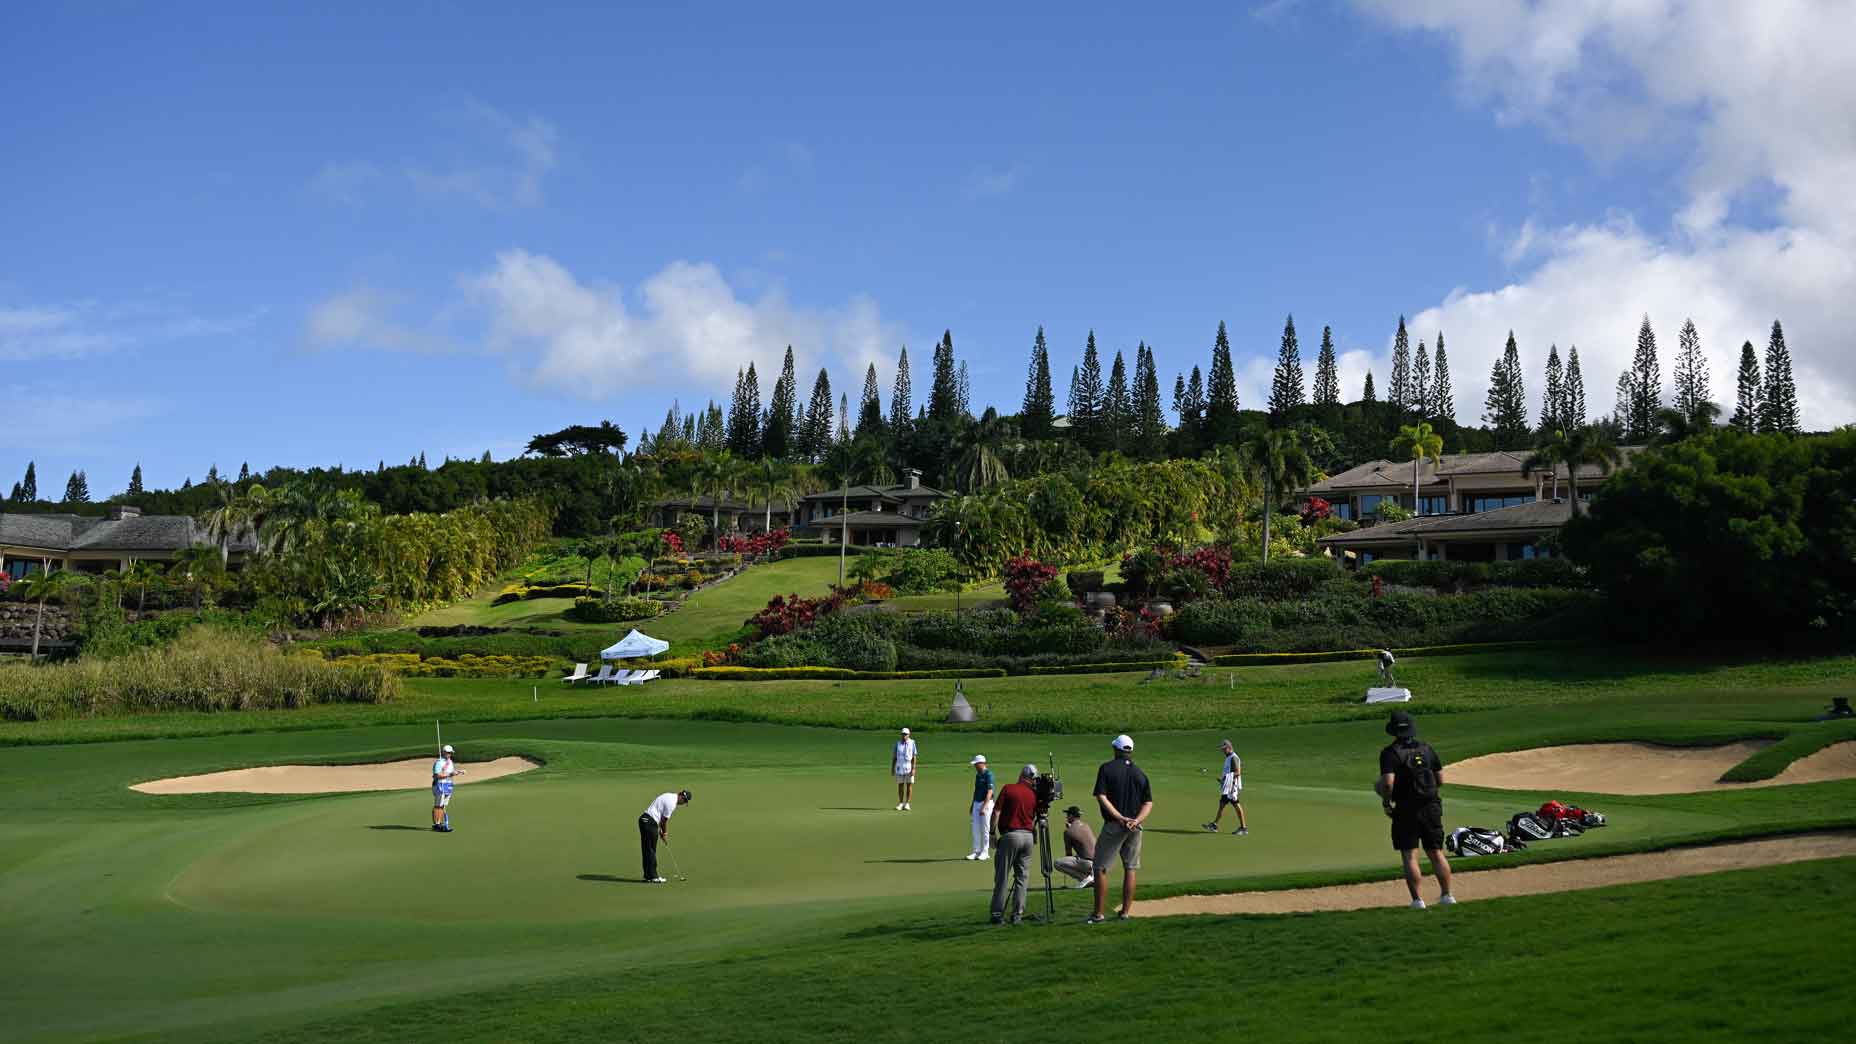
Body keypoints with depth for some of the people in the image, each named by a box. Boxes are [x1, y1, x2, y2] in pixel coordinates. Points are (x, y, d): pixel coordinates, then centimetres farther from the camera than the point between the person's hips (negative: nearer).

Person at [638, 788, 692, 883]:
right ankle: (652, 877, -1)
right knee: (651, 851, -4)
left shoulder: (669, 796, 16)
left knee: (647, 850, 11)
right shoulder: (672, 803, -15)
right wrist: (665, 834, 7)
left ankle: (648, 875, 15)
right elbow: (665, 820, -8)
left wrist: (661, 830, 16)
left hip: (644, 820, 10)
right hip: (650, 822, -10)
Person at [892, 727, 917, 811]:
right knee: (900, 785, 4)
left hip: (909, 767, -2)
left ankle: (907, 804, 2)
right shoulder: (898, 743, 5)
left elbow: (914, 757, -6)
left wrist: (913, 768, -14)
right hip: (899, 767, 2)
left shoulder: (912, 743, -2)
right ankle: (901, 804, 11)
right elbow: (894, 756, 8)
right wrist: (892, 768, 4)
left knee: (909, 785, -3)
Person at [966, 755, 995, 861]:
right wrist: (973, 804, 21)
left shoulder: (988, 774, -13)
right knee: (976, 828, 7)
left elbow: (989, 792, -19)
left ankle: (984, 852, 7)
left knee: (985, 828, -1)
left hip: (986, 804, -8)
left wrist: (984, 807, -25)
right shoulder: (978, 775, 13)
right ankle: (976, 851, 13)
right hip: (977, 803, 8)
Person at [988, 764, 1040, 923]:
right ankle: (1017, 914, 10)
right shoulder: (1034, 794, 6)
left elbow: (996, 812, -7)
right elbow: (1034, 818, 8)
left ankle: (997, 914, 3)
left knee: (1001, 877, 3)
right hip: (1028, 836, 3)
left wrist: (993, 834, -1)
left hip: (1009, 835, -3)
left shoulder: (1008, 788, -3)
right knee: (1022, 877, 11)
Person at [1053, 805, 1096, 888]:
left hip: (1088, 863, -8)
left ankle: (1084, 878, -6)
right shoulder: (1086, 825, 15)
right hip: (1098, 861, 8)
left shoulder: (1068, 831, -4)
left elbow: (1068, 854, 4)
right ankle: (1092, 875, 15)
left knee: (1057, 863, -6)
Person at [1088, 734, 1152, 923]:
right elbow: (1149, 803, 3)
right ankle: (1126, 912, 13)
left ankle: (1098, 914, 0)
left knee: (1100, 868, 2)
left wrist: (1120, 818, -16)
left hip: (1113, 825, -4)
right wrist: (1137, 820, -10)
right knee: (1130, 869, 13)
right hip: (1134, 828, 4)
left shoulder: (1107, 768, -4)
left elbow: (1101, 797, -14)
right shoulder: (1140, 772, 9)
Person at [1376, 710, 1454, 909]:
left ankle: (1417, 899, -2)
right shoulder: (1426, 748, 8)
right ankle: (1447, 895, 14)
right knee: (1436, 853, 12)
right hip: (1432, 807, 5)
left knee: (1410, 856, 1)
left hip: (1406, 809, -5)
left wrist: (1386, 802, -5)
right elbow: (1441, 779, 11)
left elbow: (1388, 782, -21)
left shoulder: (1390, 752, -9)